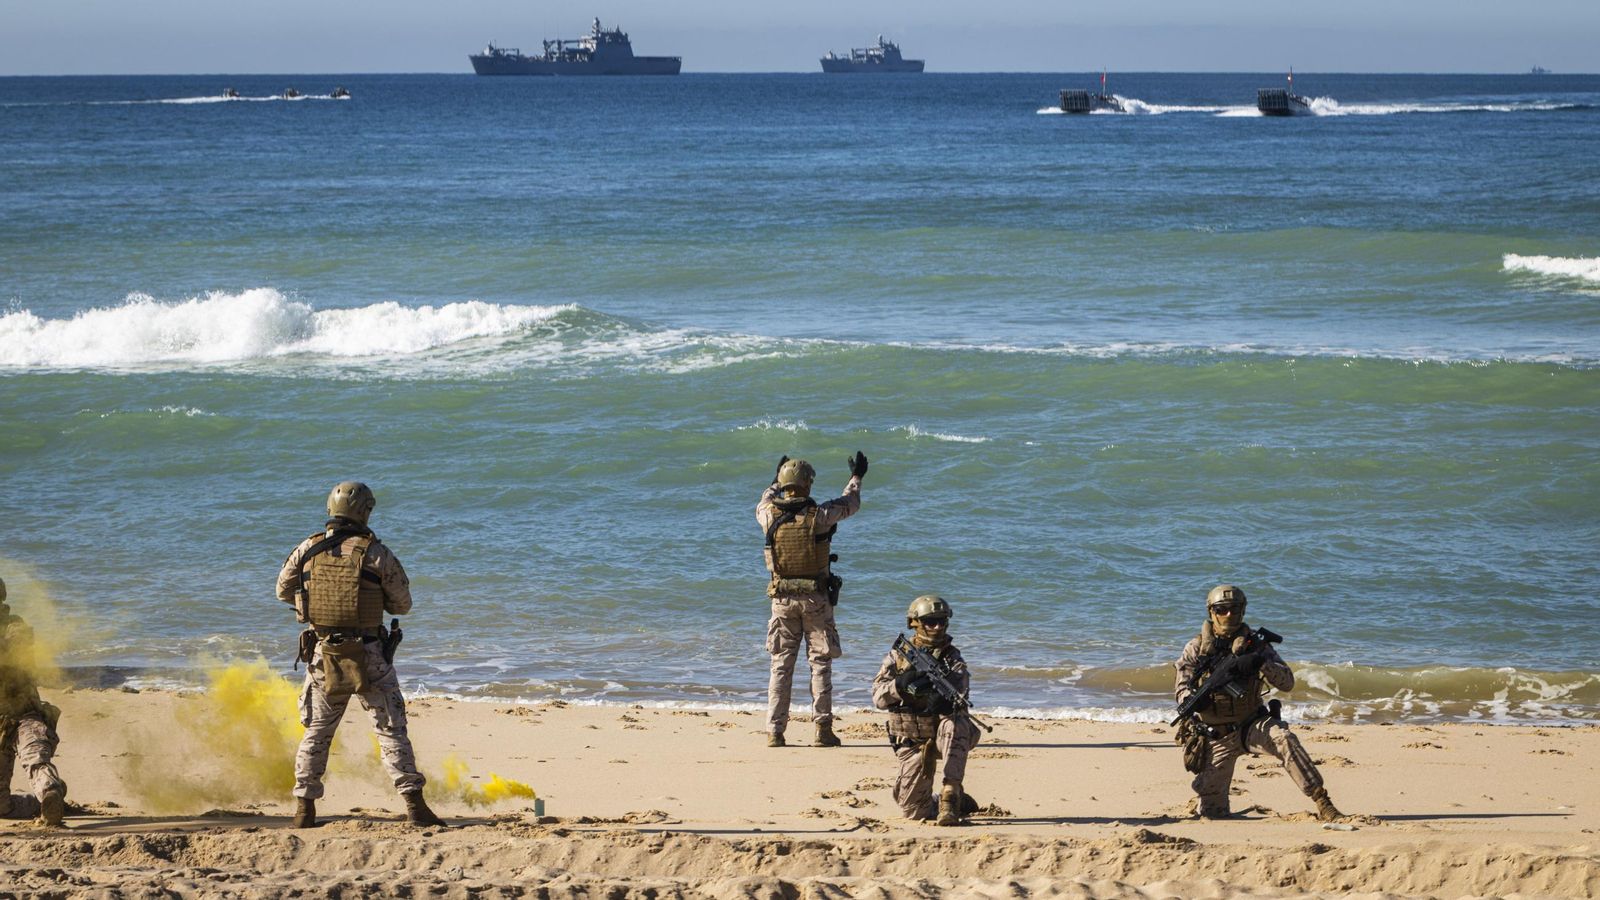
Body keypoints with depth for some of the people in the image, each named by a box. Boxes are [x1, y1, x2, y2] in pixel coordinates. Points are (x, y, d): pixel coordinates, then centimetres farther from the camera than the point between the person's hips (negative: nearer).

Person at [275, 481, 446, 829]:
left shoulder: (307, 550, -1)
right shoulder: (376, 553, -8)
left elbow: (283, 591, 13)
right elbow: (402, 605, 1)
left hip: (323, 656, 2)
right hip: (369, 657, -2)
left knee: (317, 733, 15)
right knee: (392, 731, 3)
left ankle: (304, 810, 13)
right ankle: (414, 805, -4)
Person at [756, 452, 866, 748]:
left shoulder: (770, 515, -6)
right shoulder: (819, 515, -12)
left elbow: (762, 504, 22)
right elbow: (850, 503, 8)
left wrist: (775, 481, 39)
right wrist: (856, 477, 27)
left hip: (782, 598, 2)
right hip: (816, 598, -2)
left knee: (781, 665, 6)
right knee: (820, 663, 6)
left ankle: (774, 731, 3)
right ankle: (823, 729, 4)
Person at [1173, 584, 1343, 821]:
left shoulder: (1255, 644, -1)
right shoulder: (1196, 649, -1)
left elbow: (1287, 683, -8)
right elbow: (1183, 689, -6)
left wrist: (1263, 664, -28)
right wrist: (1191, 700, -31)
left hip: (1251, 724, 0)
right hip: (1215, 736, 0)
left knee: (1284, 739, -34)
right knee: (1212, 814, 0)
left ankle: (1322, 804, -37)